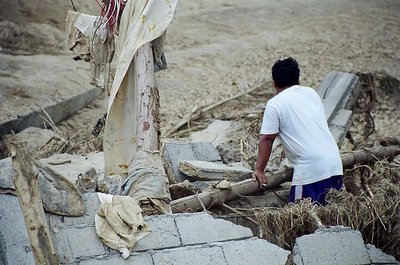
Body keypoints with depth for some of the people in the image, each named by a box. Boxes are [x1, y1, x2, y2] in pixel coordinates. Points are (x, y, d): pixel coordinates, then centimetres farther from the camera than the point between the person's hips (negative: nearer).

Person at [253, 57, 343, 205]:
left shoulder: (274, 104, -3)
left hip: (310, 170, -6)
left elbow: (266, 139, -4)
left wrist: (259, 170, 6)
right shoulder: (311, 93, 16)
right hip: (335, 163, 6)